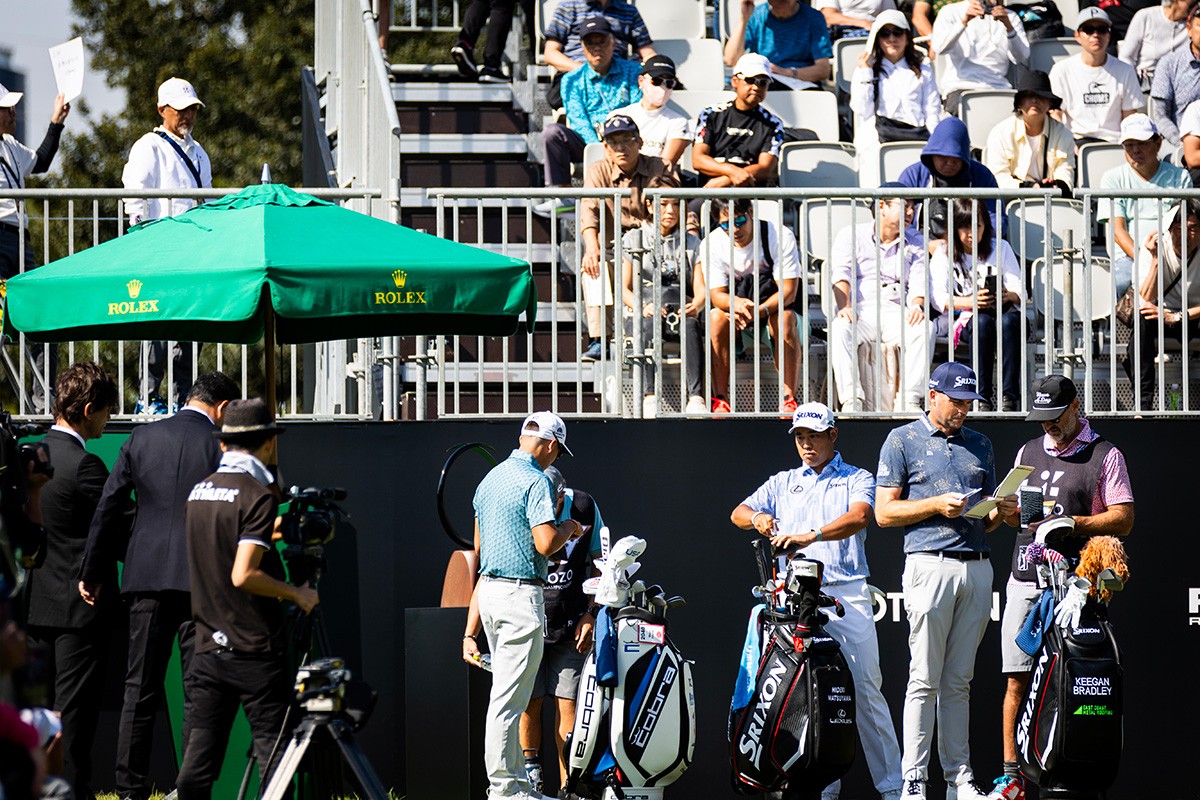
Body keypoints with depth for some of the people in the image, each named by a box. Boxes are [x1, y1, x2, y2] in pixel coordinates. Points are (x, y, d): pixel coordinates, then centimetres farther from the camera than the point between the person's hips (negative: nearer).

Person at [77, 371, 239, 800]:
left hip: (146, 576, 3)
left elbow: (109, 507, 7)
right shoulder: (221, 447, -5)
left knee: (139, 691, 9)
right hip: (201, 582, -3)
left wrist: (93, 572, 15)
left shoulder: (142, 438, 5)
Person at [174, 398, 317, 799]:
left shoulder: (198, 492, 11)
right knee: (273, 752, -3)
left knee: (199, 757, 5)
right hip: (255, 649, -7)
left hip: (208, 646, 7)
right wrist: (296, 594, -7)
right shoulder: (258, 496, -12)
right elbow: (243, 575, -20)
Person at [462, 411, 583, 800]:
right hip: (520, 593, -9)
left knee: (507, 693, 12)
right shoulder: (536, 481, -13)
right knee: (508, 698, -7)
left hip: (489, 588, 9)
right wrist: (568, 529, -1)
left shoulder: (490, 479, 15)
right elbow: (546, 544, -22)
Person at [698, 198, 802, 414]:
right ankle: (720, 400, -30)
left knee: (785, 319, -35)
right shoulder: (711, 244, -10)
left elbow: (789, 290, -19)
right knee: (716, 317, -30)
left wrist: (759, 311, -38)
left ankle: (789, 399, -33)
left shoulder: (780, 236, -16)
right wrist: (737, 303, -40)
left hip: (774, 307, -2)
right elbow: (716, 295, -15)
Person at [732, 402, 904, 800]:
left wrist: (812, 535, -28)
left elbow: (859, 517, -11)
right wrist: (758, 517, -12)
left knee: (866, 691, -7)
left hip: (847, 593, -3)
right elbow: (739, 513, 13)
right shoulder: (782, 483, 22)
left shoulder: (857, 480, 10)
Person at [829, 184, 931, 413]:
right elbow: (840, 276, -3)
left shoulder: (915, 244, 20)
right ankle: (851, 400, -42)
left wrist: (917, 305, -18)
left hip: (897, 313, 2)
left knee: (923, 329, -32)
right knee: (840, 329, -37)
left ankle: (909, 400, -34)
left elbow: (920, 281, 6)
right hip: (860, 312, -2)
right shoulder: (851, 236, 12)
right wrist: (844, 306, -23)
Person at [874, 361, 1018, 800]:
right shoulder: (903, 441, 5)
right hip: (931, 563, -5)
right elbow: (885, 512, 0)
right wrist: (936, 505, -12)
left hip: (977, 566, 5)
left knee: (959, 681, 7)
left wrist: (999, 512, 0)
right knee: (925, 680, -7)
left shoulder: (980, 445, 20)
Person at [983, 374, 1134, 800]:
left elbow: (1123, 520, -2)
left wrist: (1069, 523, -14)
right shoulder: (1028, 453, 21)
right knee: (1017, 681, -1)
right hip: (1025, 581, 4)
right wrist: (1008, 510, 2)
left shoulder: (1105, 455, 4)